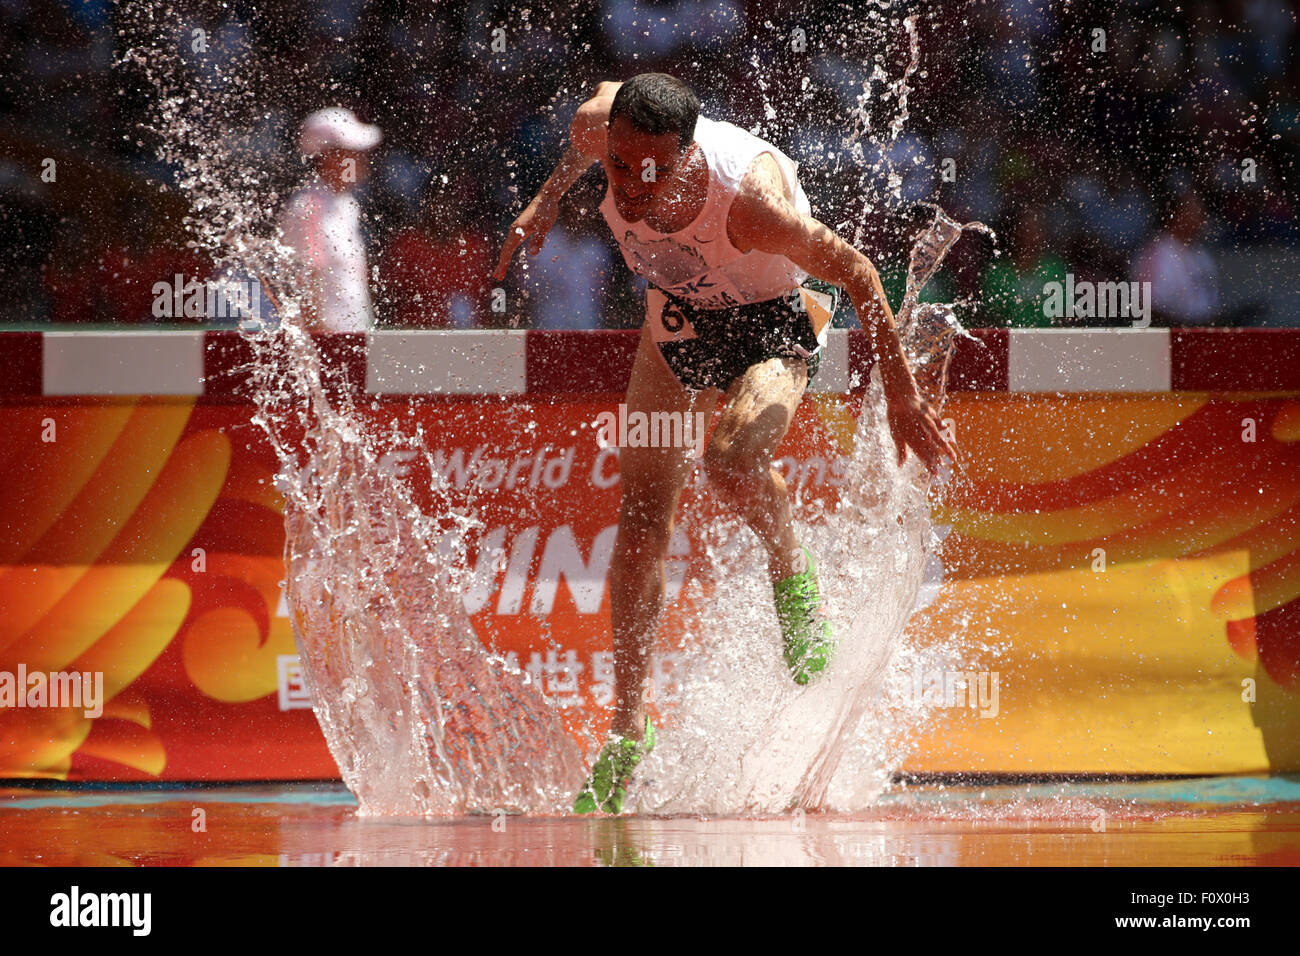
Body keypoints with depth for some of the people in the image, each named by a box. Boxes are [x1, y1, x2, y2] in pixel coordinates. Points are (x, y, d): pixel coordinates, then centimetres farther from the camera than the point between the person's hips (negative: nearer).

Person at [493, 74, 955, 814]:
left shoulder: (748, 196, -41)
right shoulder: (602, 127, -29)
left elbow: (855, 273, -27)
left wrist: (901, 393, -22)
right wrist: (547, 203, 7)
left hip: (773, 318, -5)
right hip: (679, 315, 5)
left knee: (733, 462, -34)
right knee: (643, 516, 2)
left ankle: (793, 573, -1)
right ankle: (629, 729, 12)